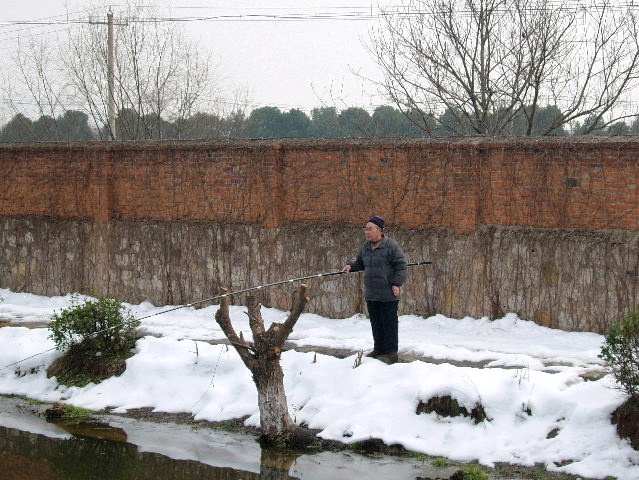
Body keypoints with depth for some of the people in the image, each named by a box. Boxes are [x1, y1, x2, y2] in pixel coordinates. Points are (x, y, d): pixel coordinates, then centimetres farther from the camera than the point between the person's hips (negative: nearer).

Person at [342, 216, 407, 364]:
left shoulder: (391, 245, -11)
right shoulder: (365, 247, 11)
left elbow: (400, 266, -10)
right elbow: (360, 263, 26)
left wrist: (396, 284, -16)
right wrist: (351, 266, 6)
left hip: (388, 295, -7)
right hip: (371, 295, 7)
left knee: (389, 324, -2)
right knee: (376, 323, 13)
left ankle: (391, 352, 3)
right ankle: (379, 349, 23)